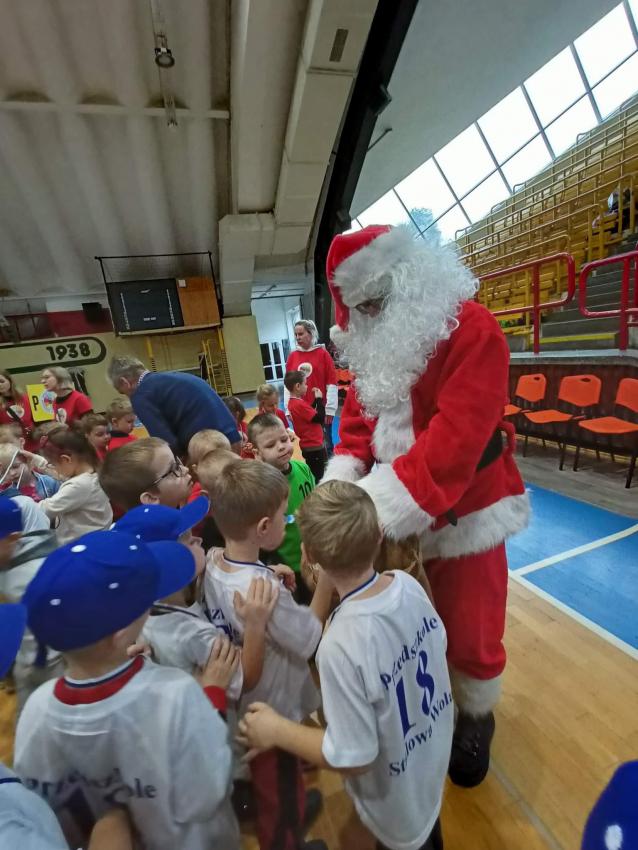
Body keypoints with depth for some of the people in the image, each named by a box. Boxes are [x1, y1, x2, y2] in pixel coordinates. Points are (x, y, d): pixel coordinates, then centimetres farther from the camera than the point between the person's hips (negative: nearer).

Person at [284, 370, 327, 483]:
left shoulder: (293, 402, 5)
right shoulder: (300, 404, -24)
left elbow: (310, 413, 11)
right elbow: (320, 418, -22)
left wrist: (315, 399, 3)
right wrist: (319, 399, -15)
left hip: (308, 445, 10)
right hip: (314, 446, -10)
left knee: (313, 474, 22)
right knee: (318, 476, 2)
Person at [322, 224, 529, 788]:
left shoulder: (470, 329, -18)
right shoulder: (375, 341, 5)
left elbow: (457, 435, -28)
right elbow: (359, 412, 4)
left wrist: (390, 504, -31)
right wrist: (342, 477, -12)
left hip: (462, 509, -5)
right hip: (394, 514, 6)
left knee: (469, 633, 13)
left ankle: (476, 719, 45)